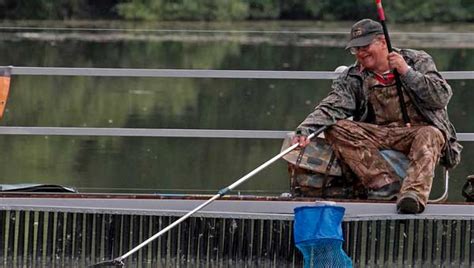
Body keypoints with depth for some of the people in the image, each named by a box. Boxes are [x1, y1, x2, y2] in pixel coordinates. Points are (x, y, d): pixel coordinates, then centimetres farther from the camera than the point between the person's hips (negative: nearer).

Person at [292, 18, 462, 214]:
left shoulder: (418, 61, 7)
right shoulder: (352, 78, 10)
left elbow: (442, 97, -4)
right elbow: (331, 108, -5)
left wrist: (407, 73, -13)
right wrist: (305, 130, -23)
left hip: (419, 130, -2)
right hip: (378, 136, 2)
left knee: (430, 136, -37)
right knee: (335, 129, -21)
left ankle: (413, 194, -58)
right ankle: (385, 182, -30)